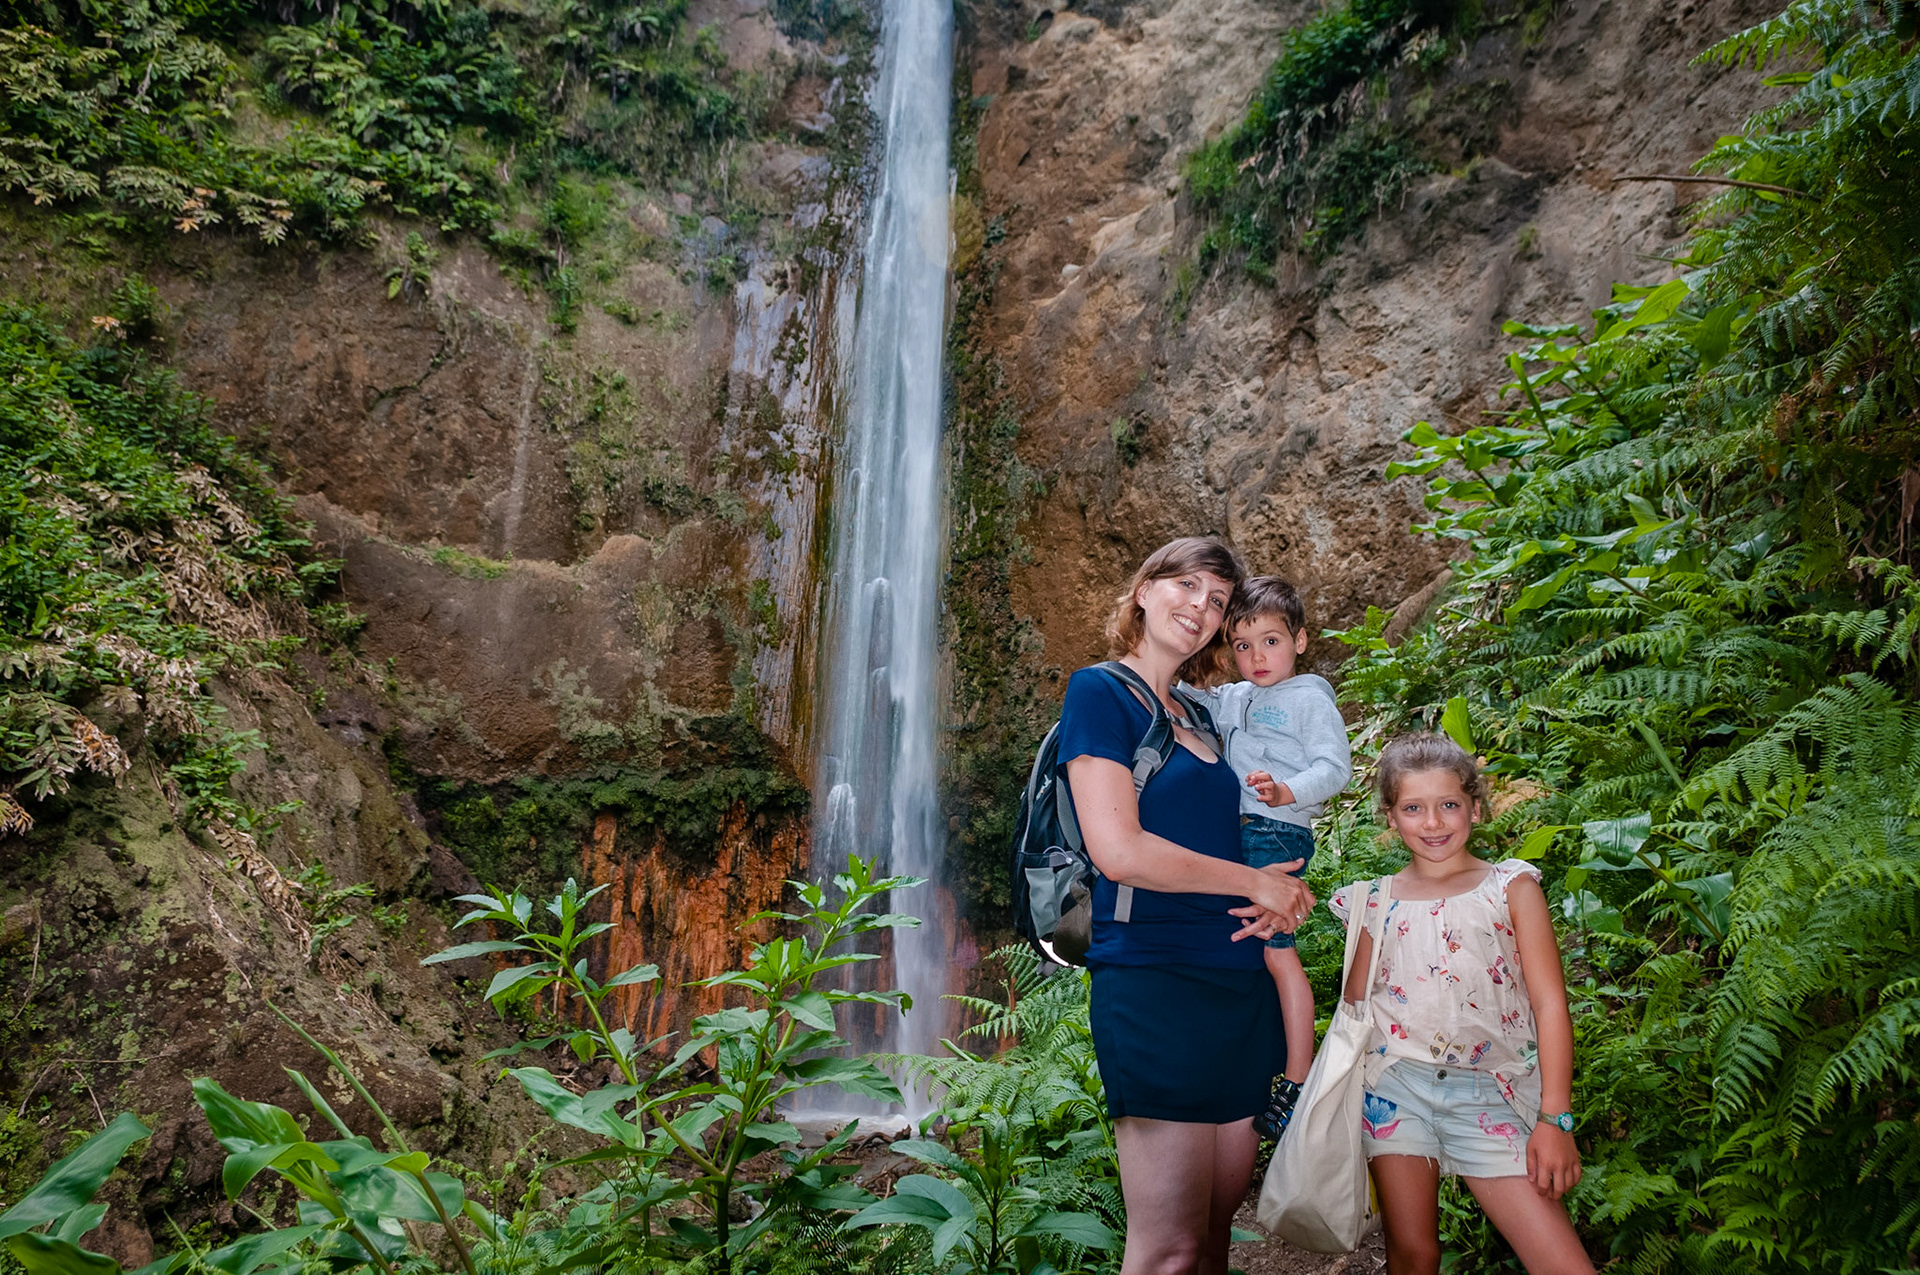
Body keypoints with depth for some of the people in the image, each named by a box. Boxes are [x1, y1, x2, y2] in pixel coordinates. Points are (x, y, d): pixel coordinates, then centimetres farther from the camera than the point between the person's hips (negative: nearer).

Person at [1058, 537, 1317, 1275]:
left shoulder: (1200, 715, 17)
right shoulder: (1100, 692, -7)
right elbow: (1118, 850, -17)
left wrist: (1280, 896, -2)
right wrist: (1256, 882, -8)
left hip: (1237, 984, 8)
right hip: (1153, 984, -8)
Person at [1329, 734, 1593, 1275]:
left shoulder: (1511, 887, 4)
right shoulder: (1377, 902, 9)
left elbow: (1550, 1004, 0)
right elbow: (1356, 1006, 13)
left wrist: (1555, 1119, -7)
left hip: (1488, 1092, -1)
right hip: (1396, 1087, 1)